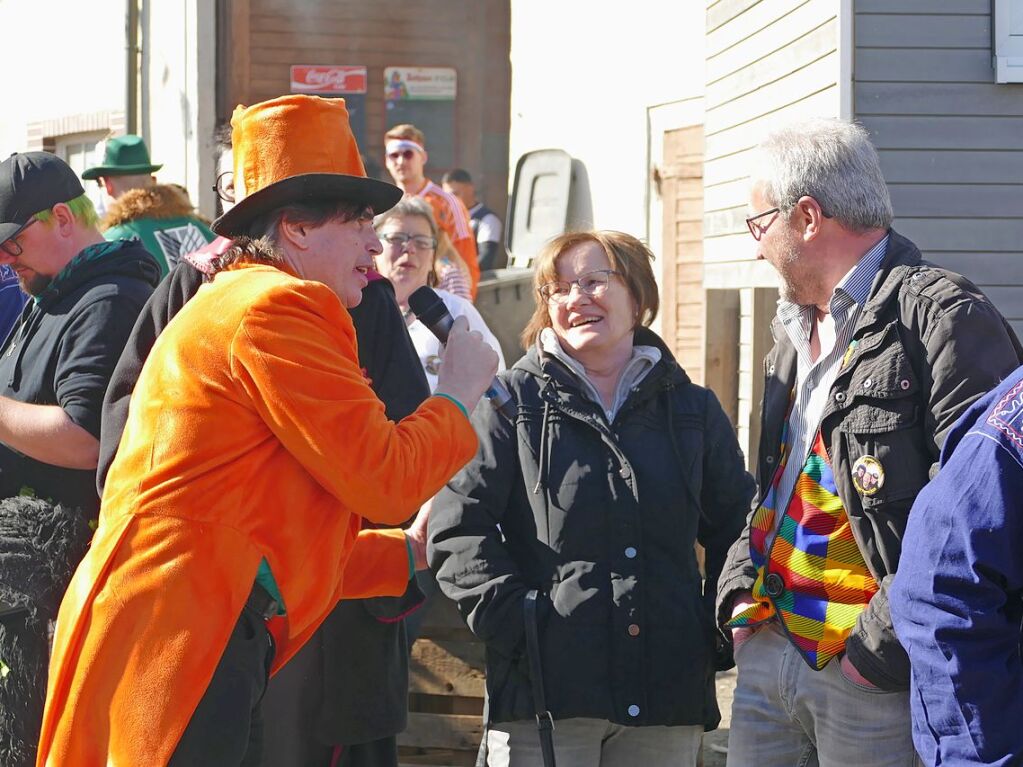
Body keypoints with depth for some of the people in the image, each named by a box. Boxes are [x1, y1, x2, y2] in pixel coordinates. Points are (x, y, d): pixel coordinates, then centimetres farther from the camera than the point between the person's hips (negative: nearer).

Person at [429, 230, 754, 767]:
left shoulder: (693, 410, 14)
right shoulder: (511, 404, 4)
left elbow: (736, 528, 21)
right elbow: (458, 526, -2)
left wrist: (718, 628, 7)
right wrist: (509, 617, -14)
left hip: (669, 697, 3)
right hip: (544, 690, -3)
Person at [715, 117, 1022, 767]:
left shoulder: (944, 318, -12)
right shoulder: (797, 330, 18)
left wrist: (885, 641, -19)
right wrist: (740, 592, 12)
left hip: (873, 673, -8)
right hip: (769, 651, 8)